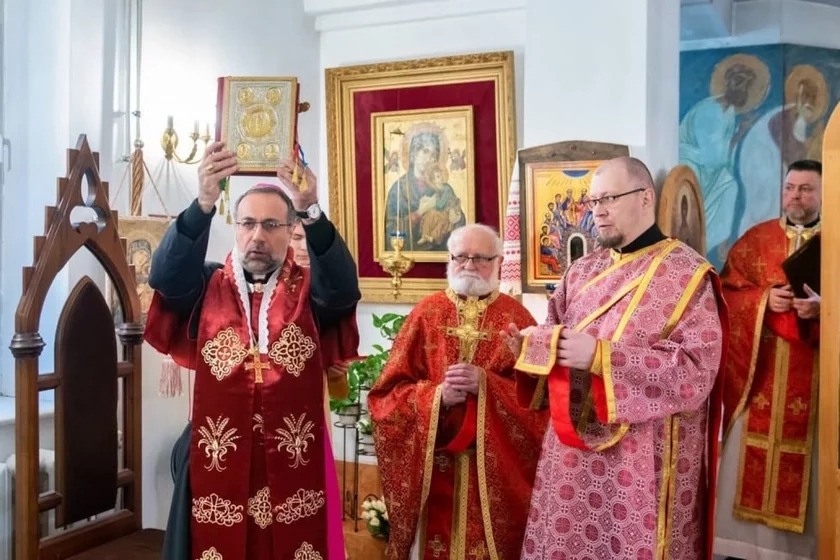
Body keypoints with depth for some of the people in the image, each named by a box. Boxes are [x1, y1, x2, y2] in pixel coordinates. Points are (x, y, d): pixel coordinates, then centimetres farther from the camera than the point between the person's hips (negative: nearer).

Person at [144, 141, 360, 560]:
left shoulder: (309, 291, 2)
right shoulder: (207, 288, 4)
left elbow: (345, 288, -19)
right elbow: (163, 275, -16)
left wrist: (312, 213, -35)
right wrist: (203, 204, -32)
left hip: (295, 461, 0)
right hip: (217, 459, 1)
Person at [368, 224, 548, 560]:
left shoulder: (516, 317, 2)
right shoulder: (426, 313, 4)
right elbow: (388, 391, -1)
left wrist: (485, 384, -19)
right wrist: (437, 394, -17)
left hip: (496, 468, 0)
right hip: (433, 466, 1)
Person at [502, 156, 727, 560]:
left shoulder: (686, 273, -8)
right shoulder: (582, 270, 10)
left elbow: (697, 367, -18)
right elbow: (558, 337, 17)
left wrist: (600, 356, -24)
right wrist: (533, 345, -7)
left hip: (643, 455, -5)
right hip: (572, 445, 5)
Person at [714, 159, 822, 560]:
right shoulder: (754, 239, 8)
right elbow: (727, 293, 4)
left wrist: (822, 307, -19)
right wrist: (764, 299, -14)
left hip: (812, 376, -1)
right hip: (757, 371, 1)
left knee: (806, 459, 2)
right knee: (752, 456, 4)